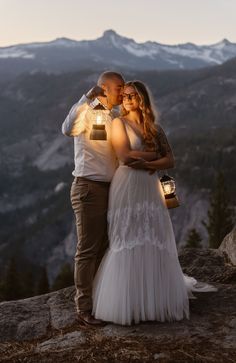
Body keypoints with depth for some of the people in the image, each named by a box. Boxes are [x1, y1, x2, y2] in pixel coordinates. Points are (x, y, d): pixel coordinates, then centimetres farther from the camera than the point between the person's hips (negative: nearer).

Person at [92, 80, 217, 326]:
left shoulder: (155, 129, 16)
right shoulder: (119, 123, 5)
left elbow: (170, 160, 6)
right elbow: (124, 156, -9)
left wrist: (148, 164, -11)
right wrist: (153, 153, 0)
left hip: (150, 189, 4)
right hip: (126, 188, -4)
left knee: (154, 245, 2)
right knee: (128, 245, -7)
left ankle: (154, 299, 13)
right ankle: (126, 303, -1)